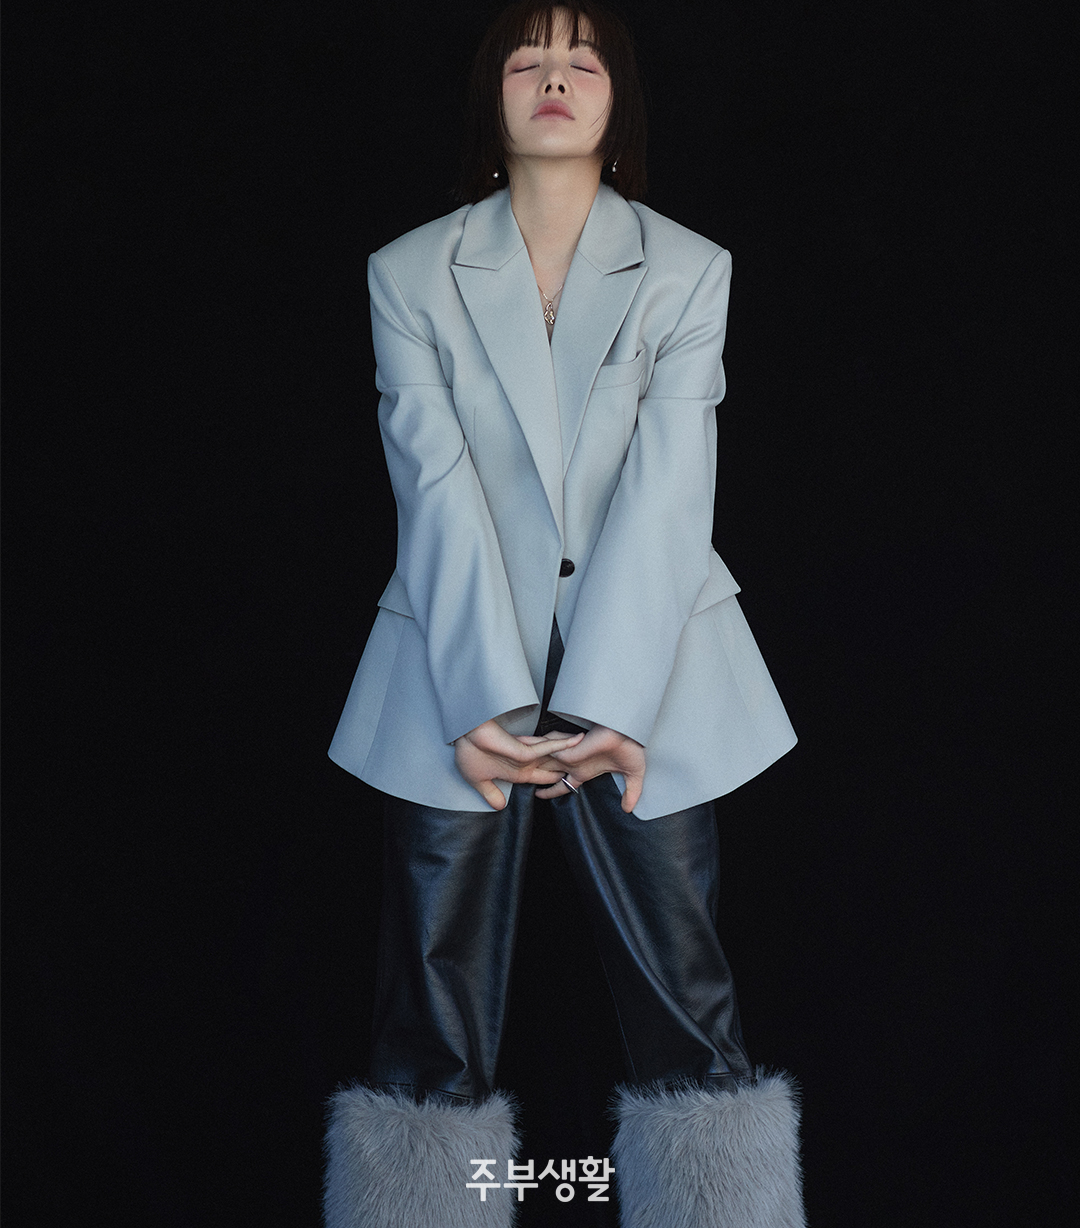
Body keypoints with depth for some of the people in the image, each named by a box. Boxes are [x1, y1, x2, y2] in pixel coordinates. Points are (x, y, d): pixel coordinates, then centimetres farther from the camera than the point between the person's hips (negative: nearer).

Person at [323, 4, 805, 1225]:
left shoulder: (688, 270, 4)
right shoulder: (410, 274, 5)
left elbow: (668, 493, -7)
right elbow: (437, 494, -6)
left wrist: (607, 706, -16)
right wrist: (482, 705, -15)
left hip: (643, 679, 0)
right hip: (458, 685, 0)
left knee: (685, 1008, 2)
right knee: (432, 1024, 3)